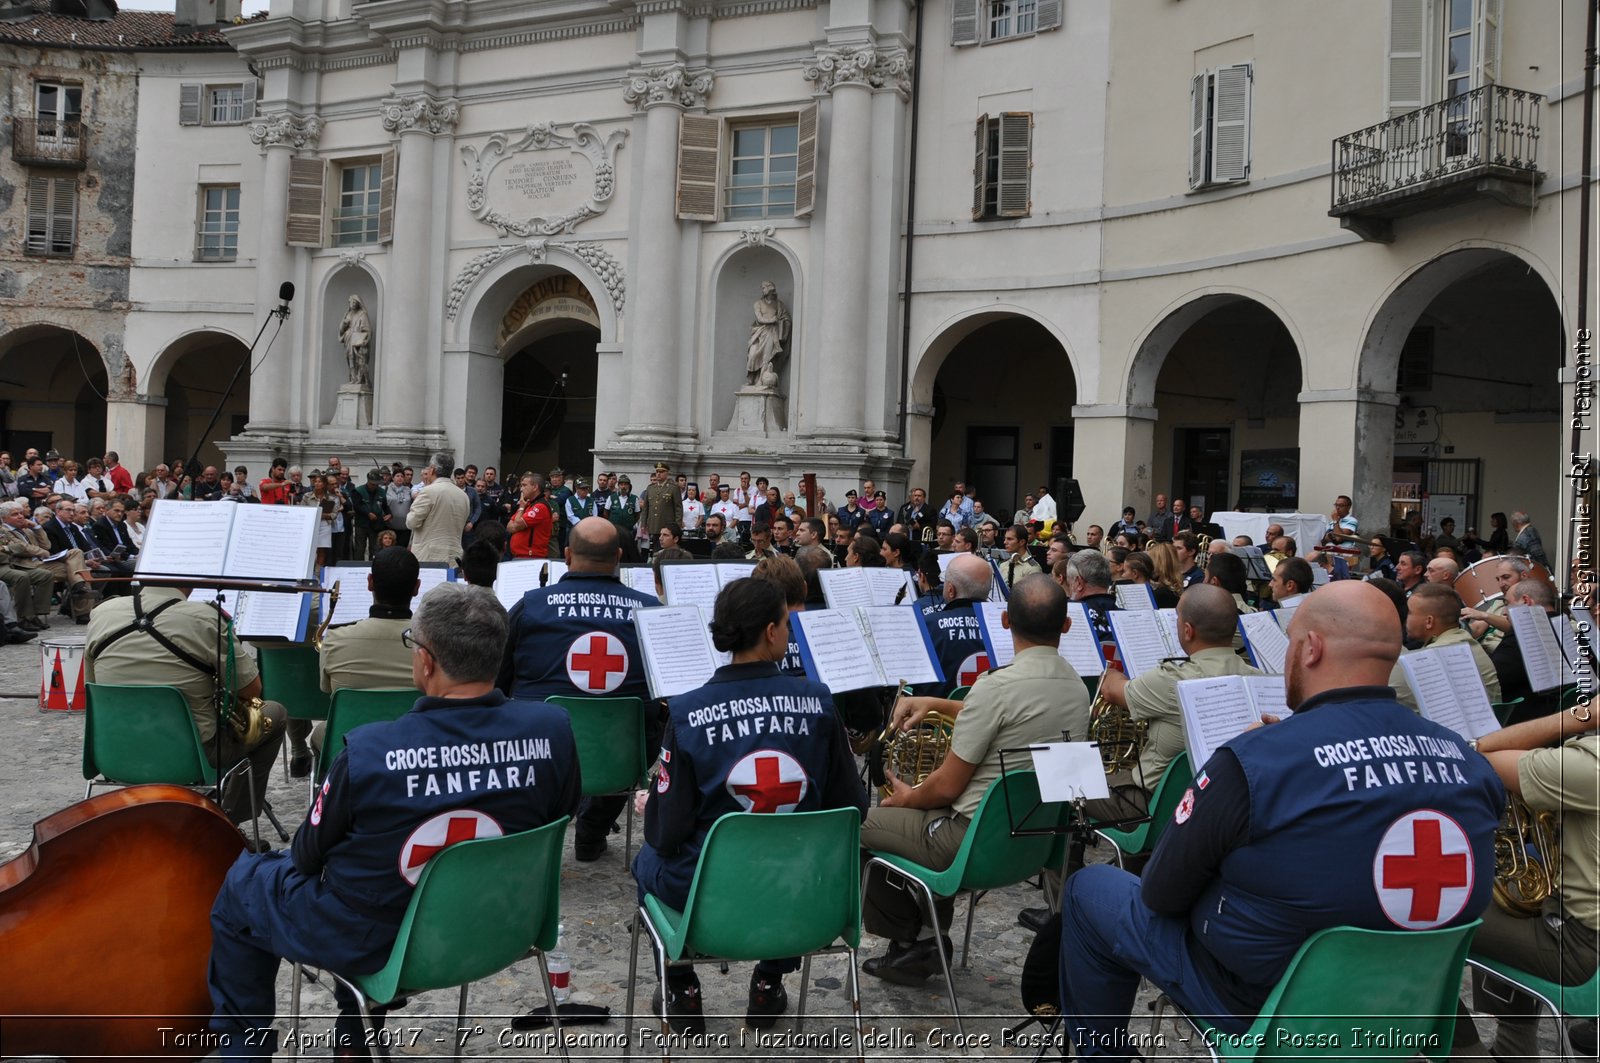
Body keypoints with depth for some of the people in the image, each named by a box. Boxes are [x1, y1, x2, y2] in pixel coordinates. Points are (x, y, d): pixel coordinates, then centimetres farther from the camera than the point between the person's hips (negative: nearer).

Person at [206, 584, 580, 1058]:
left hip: (367, 943, -4)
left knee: (241, 884, 24)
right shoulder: (552, 730, -22)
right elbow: (558, 817, -2)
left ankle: (242, 1044, 37)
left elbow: (308, 856, -12)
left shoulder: (367, 751, -30)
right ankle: (357, 1037, 46)